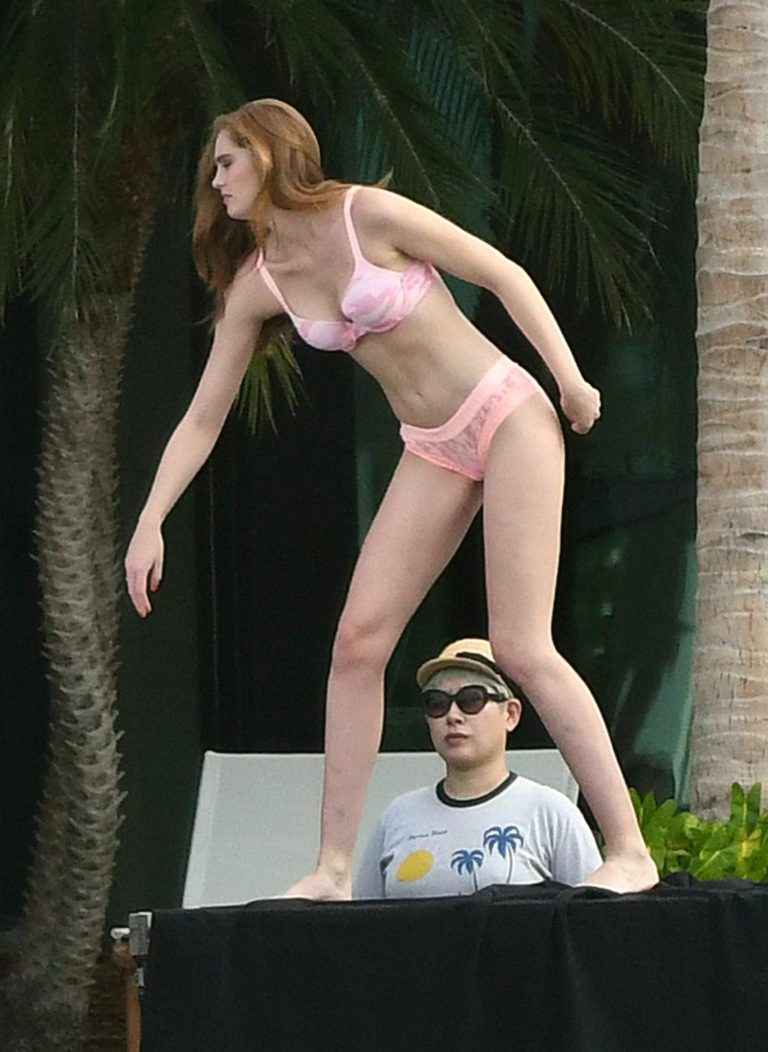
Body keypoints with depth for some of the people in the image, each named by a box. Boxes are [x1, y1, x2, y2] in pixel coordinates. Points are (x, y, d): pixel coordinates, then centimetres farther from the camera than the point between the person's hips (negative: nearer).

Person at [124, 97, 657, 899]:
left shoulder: (369, 215, -14)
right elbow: (202, 419, 7)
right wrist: (149, 524, 0)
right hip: (433, 450, 6)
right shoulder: (256, 284, 3)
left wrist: (570, 380, -11)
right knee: (357, 640, -4)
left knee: (521, 648, -12)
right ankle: (334, 868, -1)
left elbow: (505, 275, -8)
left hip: (508, 419, -6)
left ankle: (629, 851, -6)